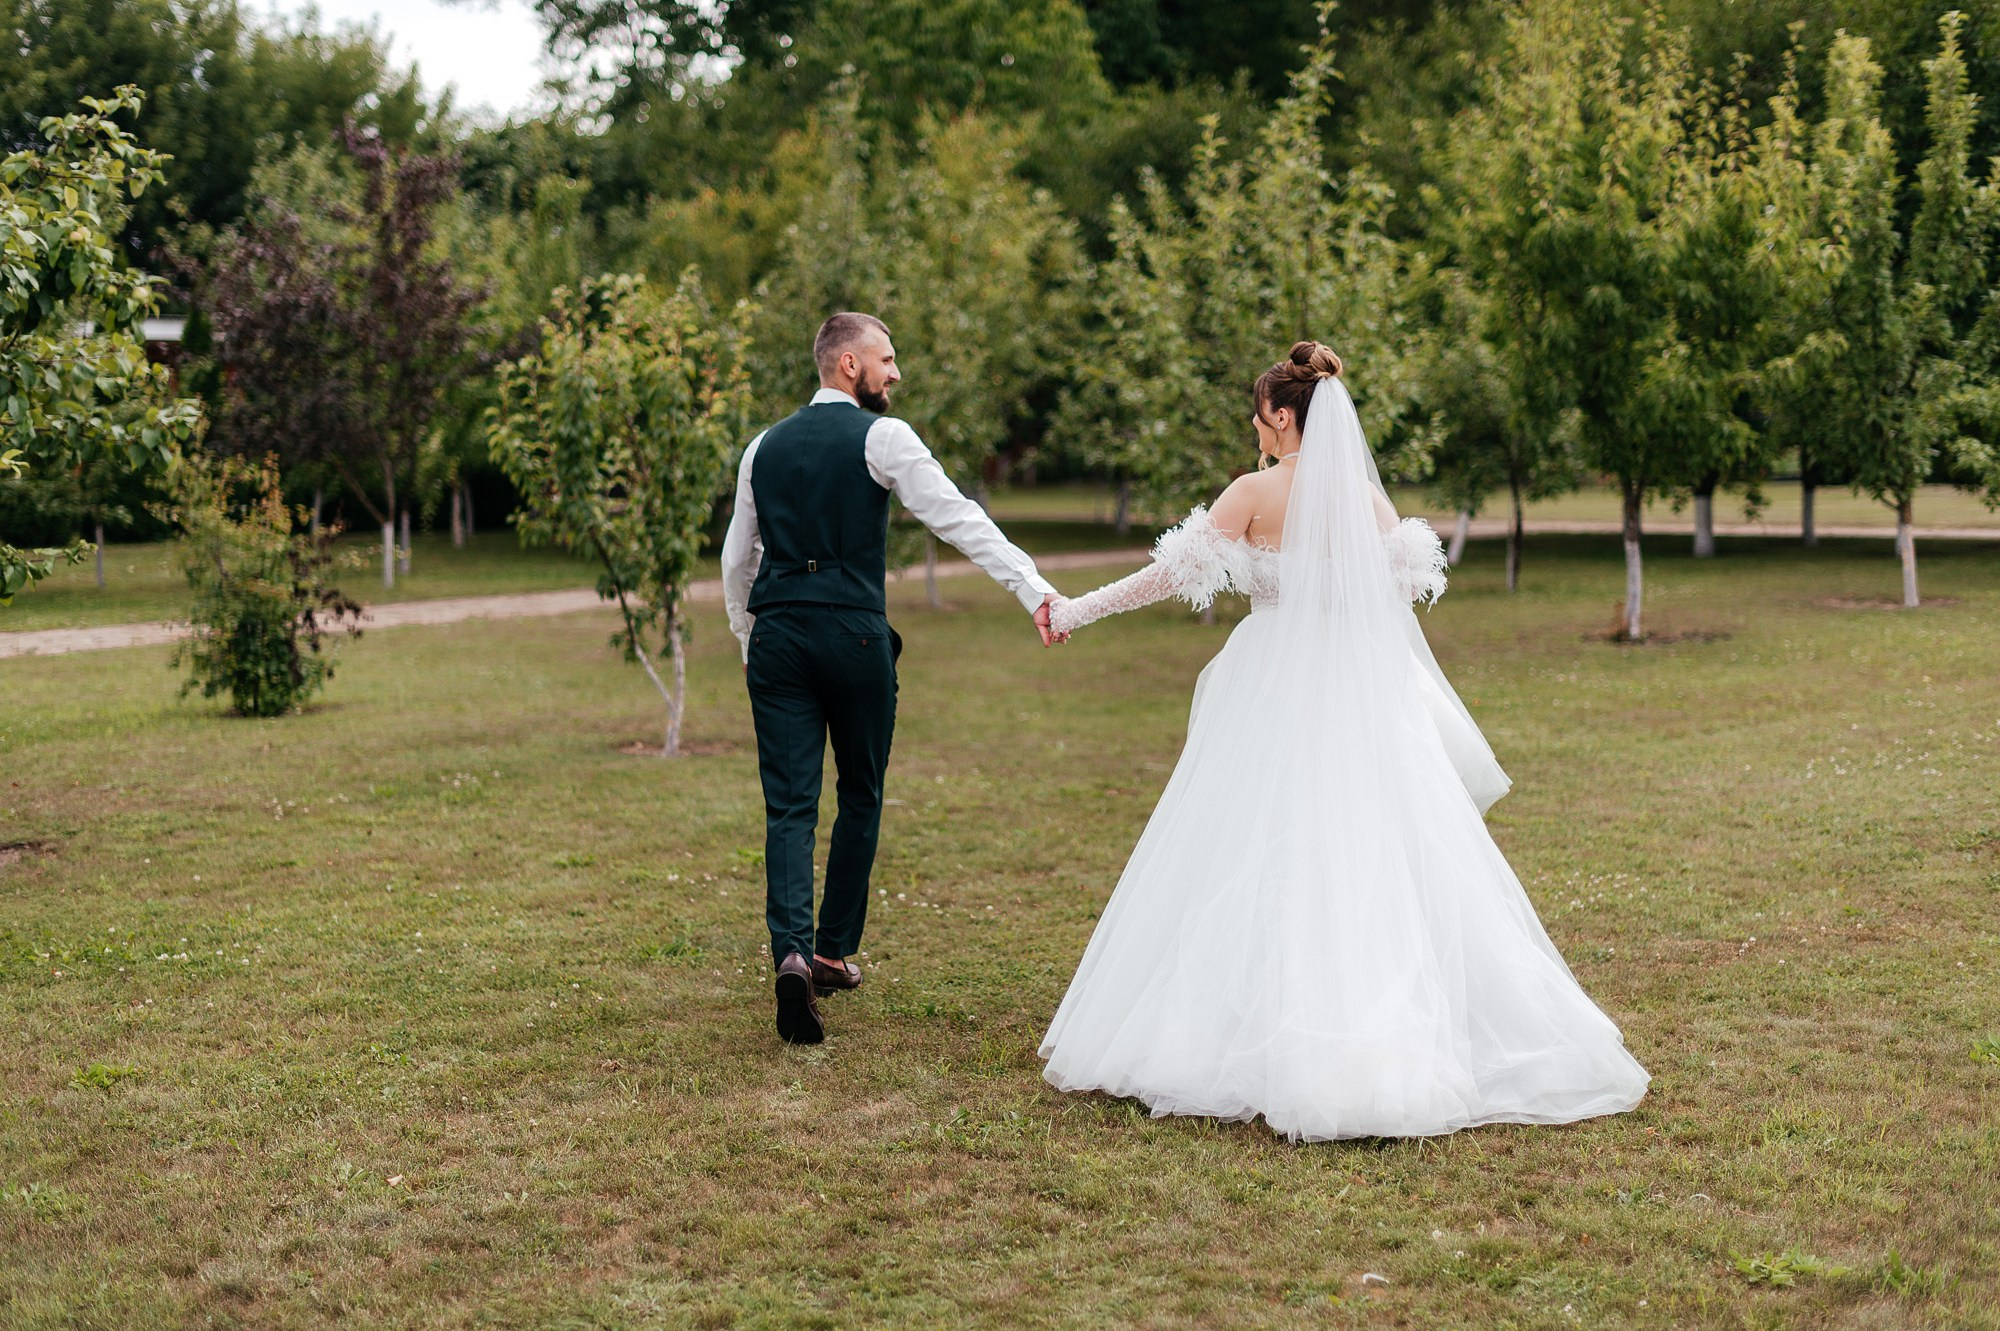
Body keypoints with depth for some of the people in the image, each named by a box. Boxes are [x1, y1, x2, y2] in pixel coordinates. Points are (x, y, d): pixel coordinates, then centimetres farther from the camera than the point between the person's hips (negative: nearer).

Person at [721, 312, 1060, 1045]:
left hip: (777, 635, 4)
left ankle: (792, 952, -20)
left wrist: (747, 641, 33)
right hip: (853, 634, -4)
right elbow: (957, 517, -14)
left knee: (790, 806, 0)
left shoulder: (764, 447, 13)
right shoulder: (881, 436, -3)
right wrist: (1033, 588, -19)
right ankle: (834, 952, 21)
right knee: (861, 798, 14)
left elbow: (737, 559, 20)